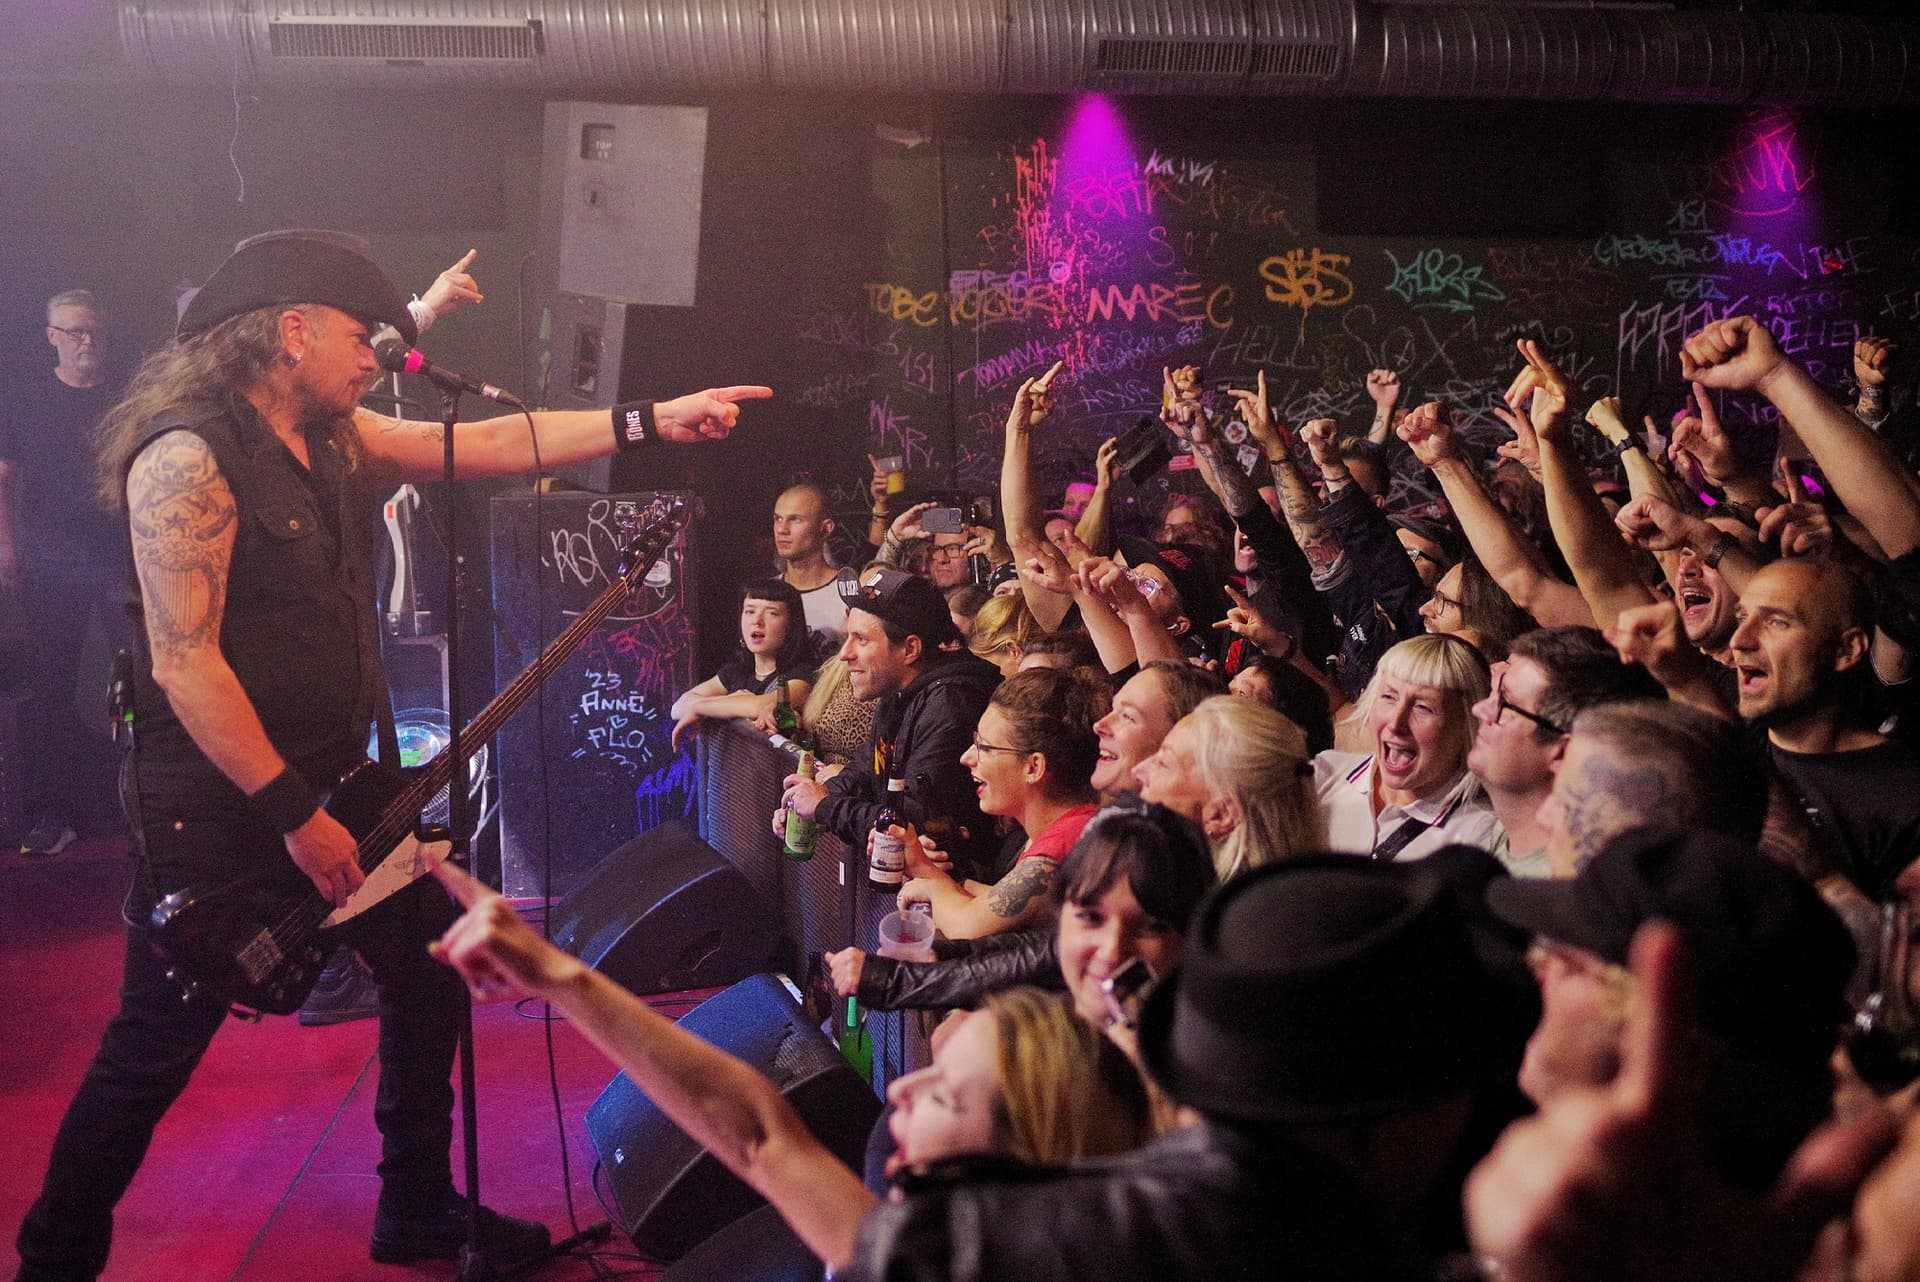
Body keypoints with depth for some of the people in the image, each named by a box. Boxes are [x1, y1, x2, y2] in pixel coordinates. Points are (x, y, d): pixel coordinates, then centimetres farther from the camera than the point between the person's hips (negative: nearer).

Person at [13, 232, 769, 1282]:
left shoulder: (328, 438, 7)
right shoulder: (188, 454, -19)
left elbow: (489, 445, 9)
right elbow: (184, 662, -23)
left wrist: (654, 421, 5)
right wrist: (293, 816, -21)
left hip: (330, 783, 9)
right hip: (215, 805, -9)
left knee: (433, 965, 15)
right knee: (157, 1048, 2)